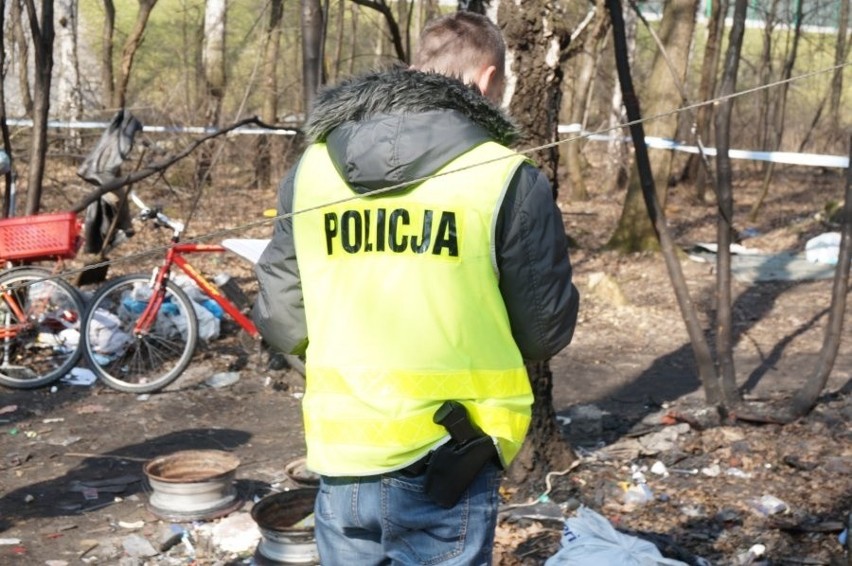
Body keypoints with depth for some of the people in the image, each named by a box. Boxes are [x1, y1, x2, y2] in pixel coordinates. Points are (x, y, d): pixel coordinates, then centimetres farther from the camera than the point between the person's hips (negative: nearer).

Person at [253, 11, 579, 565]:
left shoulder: (313, 166, 1)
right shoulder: (505, 177, -11)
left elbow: (281, 319, 4)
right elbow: (546, 331, -4)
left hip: (342, 455, 4)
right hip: (449, 466, -3)